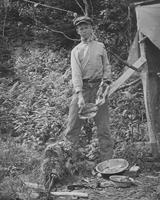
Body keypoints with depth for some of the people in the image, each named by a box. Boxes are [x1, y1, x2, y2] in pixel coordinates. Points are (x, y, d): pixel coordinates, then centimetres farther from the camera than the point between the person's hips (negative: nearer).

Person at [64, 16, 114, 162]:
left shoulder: (100, 46, 12)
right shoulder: (76, 51, 7)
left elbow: (107, 66, 14)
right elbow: (76, 73, -4)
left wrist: (106, 83, -4)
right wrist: (80, 95, -17)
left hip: (98, 86, 0)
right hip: (82, 88, 0)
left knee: (103, 125, -1)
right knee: (73, 126, -3)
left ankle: (107, 160, 5)